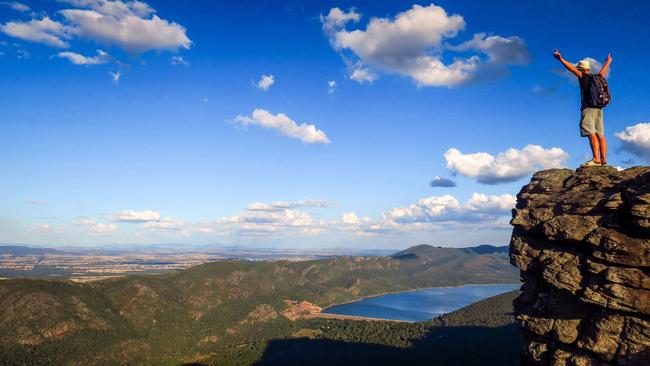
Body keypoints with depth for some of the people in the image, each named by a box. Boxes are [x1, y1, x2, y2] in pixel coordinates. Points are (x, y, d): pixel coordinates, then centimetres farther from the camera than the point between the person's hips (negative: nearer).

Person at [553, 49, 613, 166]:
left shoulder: (583, 77, -1)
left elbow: (571, 68, -8)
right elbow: (604, 70, 39)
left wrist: (560, 59, -9)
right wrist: (608, 61, 59)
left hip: (588, 108, -8)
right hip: (599, 109, 8)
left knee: (591, 133, -16)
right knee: (600, 135, 4)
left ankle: (596, 159, -27)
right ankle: (604, 160, 0)